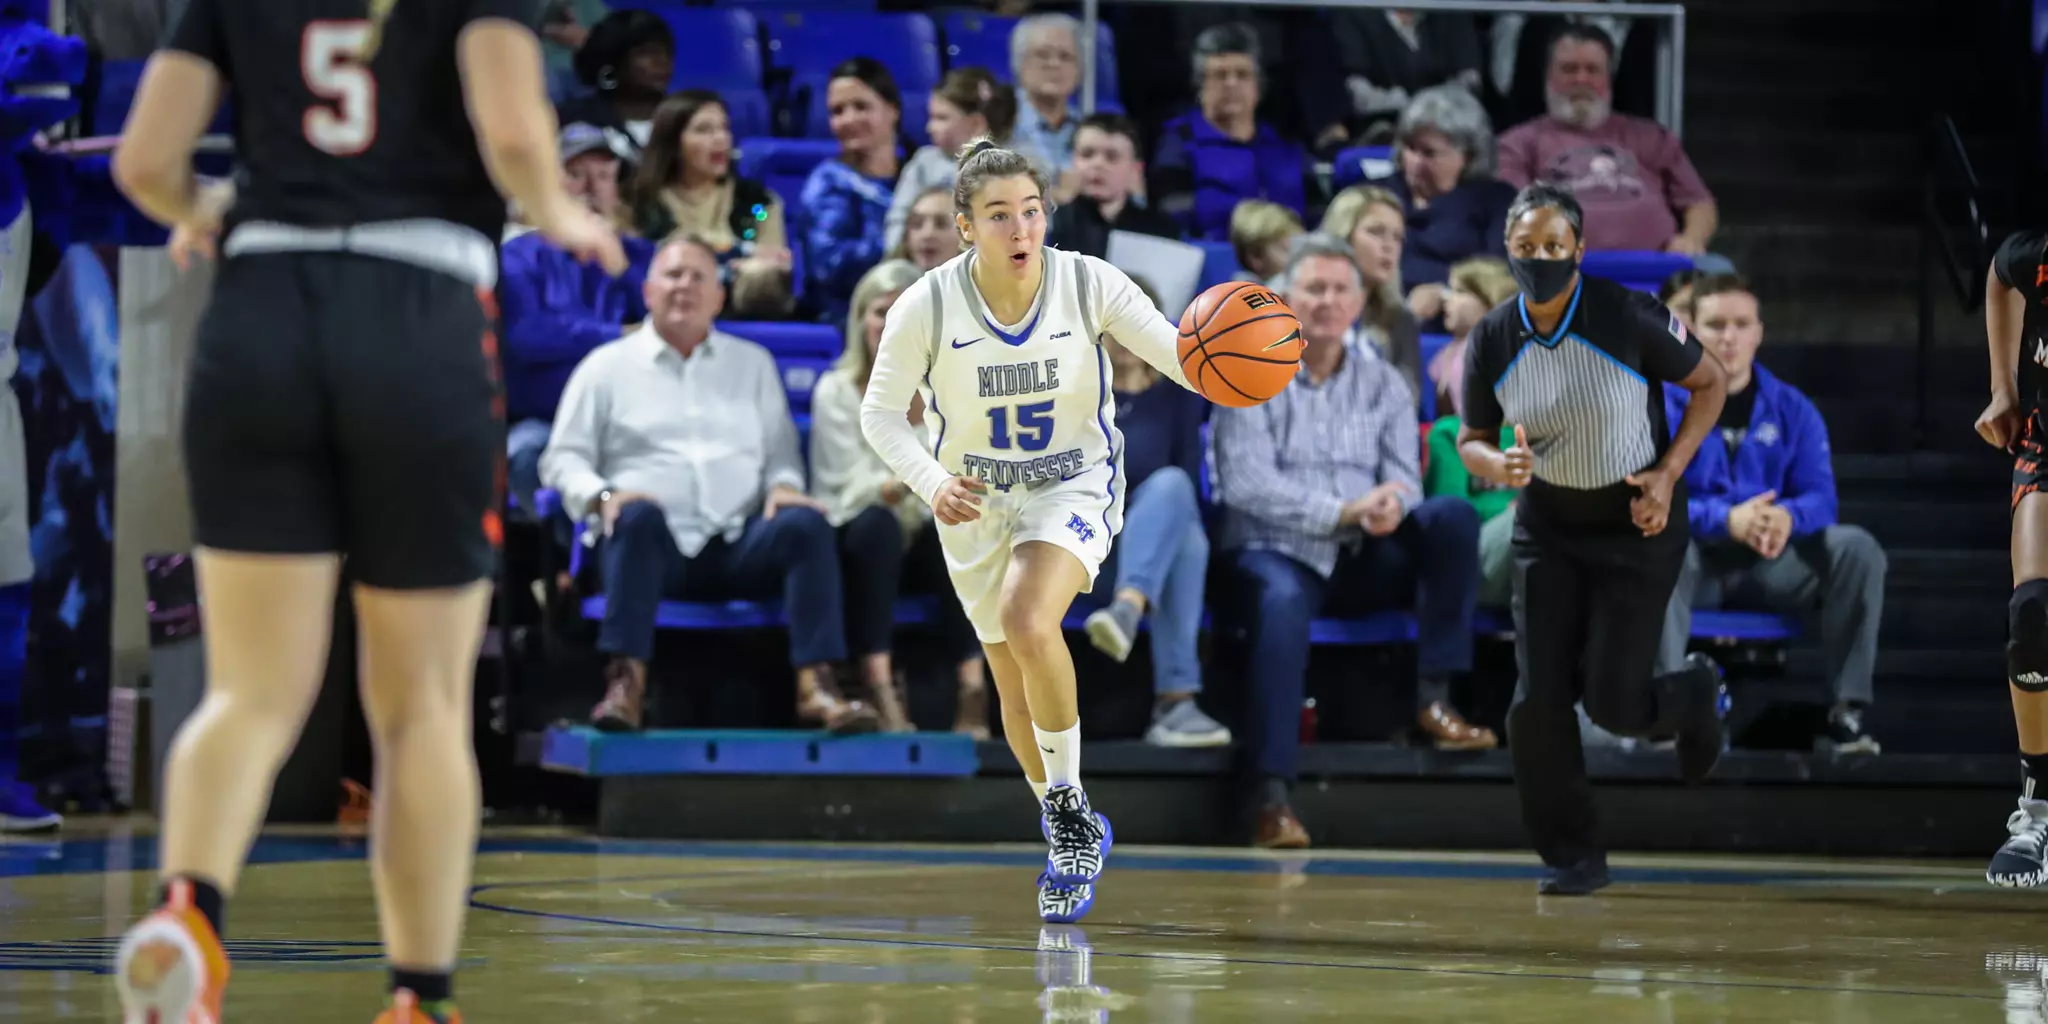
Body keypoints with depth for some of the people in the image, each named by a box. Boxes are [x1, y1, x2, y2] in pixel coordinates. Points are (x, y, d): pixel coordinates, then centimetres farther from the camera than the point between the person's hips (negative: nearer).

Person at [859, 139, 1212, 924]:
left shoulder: (1090, 285, -18)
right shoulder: (927, 307, -17)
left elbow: (1183, 357, -17)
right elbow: (880, 413, -7)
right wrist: (931, 482, -25)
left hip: (1076, 484, -2)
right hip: (976, 502, 2)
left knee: (1029, 622, -30)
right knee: (1016, 689, 9)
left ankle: (1069, 806, -11)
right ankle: (1070, 833, 34)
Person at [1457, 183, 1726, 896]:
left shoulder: (1627, 318, -22)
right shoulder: (1493, 341, -11)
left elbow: (1710, 382, -6)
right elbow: (1472, 439, 2)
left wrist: (1670, 473, -15)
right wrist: (1498, 466, -21)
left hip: (1636, 523, -3)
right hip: (1549, 523, 3)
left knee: (1613, 702, -7)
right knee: (1538, 702, -8)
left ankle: (1696, 695, 30)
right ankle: (1572, 855, 10)